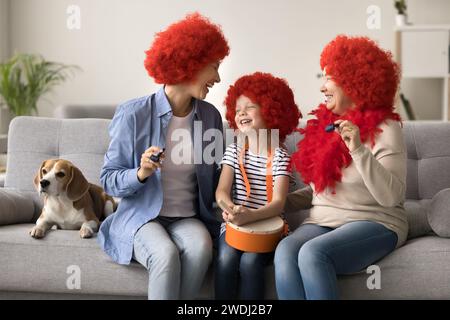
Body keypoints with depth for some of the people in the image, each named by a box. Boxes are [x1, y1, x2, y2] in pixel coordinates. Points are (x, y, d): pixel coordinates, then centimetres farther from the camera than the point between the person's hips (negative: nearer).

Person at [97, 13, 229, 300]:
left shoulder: (210, 116, 3)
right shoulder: (133, 114, -9)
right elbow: (108, 180, -5)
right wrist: (140, 174, -23)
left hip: (189, 218, 3)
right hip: (142, 217, -3)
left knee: (201, 248, -30)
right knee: (167, 255, -33)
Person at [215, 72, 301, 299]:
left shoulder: (280, 157, -2)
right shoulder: (233, 151, 9)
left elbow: (278, 203, -13)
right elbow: (221, 191, -2)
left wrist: (250, 216, -33)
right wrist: (230, 209, -27)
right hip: (234, 224, 2)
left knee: (249, 261, -28)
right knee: (226, 258, -25)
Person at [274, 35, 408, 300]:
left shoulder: (385, 128, -5)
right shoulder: (324, 124, 12)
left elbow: (391, 196, -16)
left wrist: (358, 150, -25)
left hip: (374, 223, -5)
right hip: (322, 221, 5)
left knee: (312, 253, -33)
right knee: (285, 252, -27)